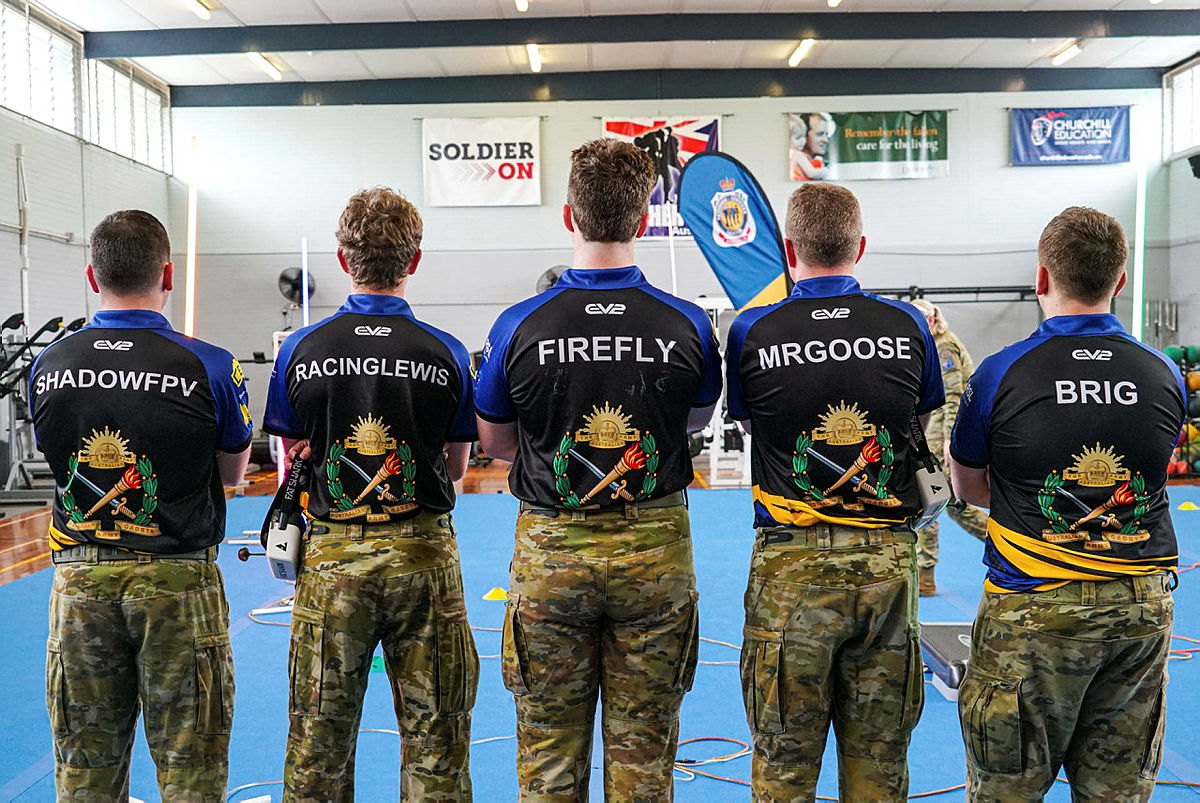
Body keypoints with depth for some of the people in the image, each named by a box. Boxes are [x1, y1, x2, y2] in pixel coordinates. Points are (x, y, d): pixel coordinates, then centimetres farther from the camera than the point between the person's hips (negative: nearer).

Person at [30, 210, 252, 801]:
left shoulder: (46, 367, -2)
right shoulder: (209, 367, -12)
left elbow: (57, 458, 12)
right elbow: (233, 473, 3)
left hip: (79, 581, 3)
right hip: (178, 581, -3)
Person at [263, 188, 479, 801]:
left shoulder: (301, 349, -3)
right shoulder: (446, 353, -4)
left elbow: (293, 460, 4)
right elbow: (456, 465, 4)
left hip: (331, 555, 1)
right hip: (425, 552, 0)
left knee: (320, 740, 14)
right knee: (434, 734, 10)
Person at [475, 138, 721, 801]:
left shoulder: (520, 327, -10)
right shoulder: (687, 325, -8)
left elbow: (496, 444, 3)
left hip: (549, 552, 0)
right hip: (655, 552, 1)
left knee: (548, 747, 15)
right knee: (643, 747, 14)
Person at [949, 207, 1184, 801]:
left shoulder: (1002, 374, -10)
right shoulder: (1165, 375, 0)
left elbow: (972, 490, 2)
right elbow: (1151, 468, 14)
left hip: (1033, 610, -4)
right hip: (1142, 607, 4)